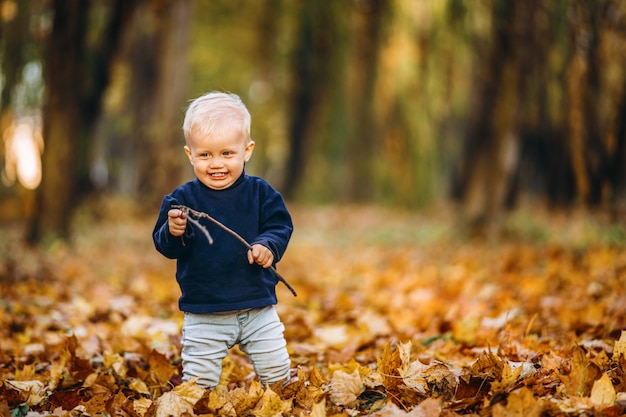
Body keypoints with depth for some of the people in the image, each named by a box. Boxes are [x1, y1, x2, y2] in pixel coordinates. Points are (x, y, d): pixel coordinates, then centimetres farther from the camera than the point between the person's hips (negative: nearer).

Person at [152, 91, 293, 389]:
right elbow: (164, 247, -7)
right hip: (204, 316, -1)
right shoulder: (182, 199, -6)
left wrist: (268, 245, -21)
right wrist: (173, 232, -29)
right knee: (198, 382, 3)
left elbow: (281, 226, -1)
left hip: (258, 309, 1)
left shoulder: (260, 193, -2)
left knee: (278, 374, 10)